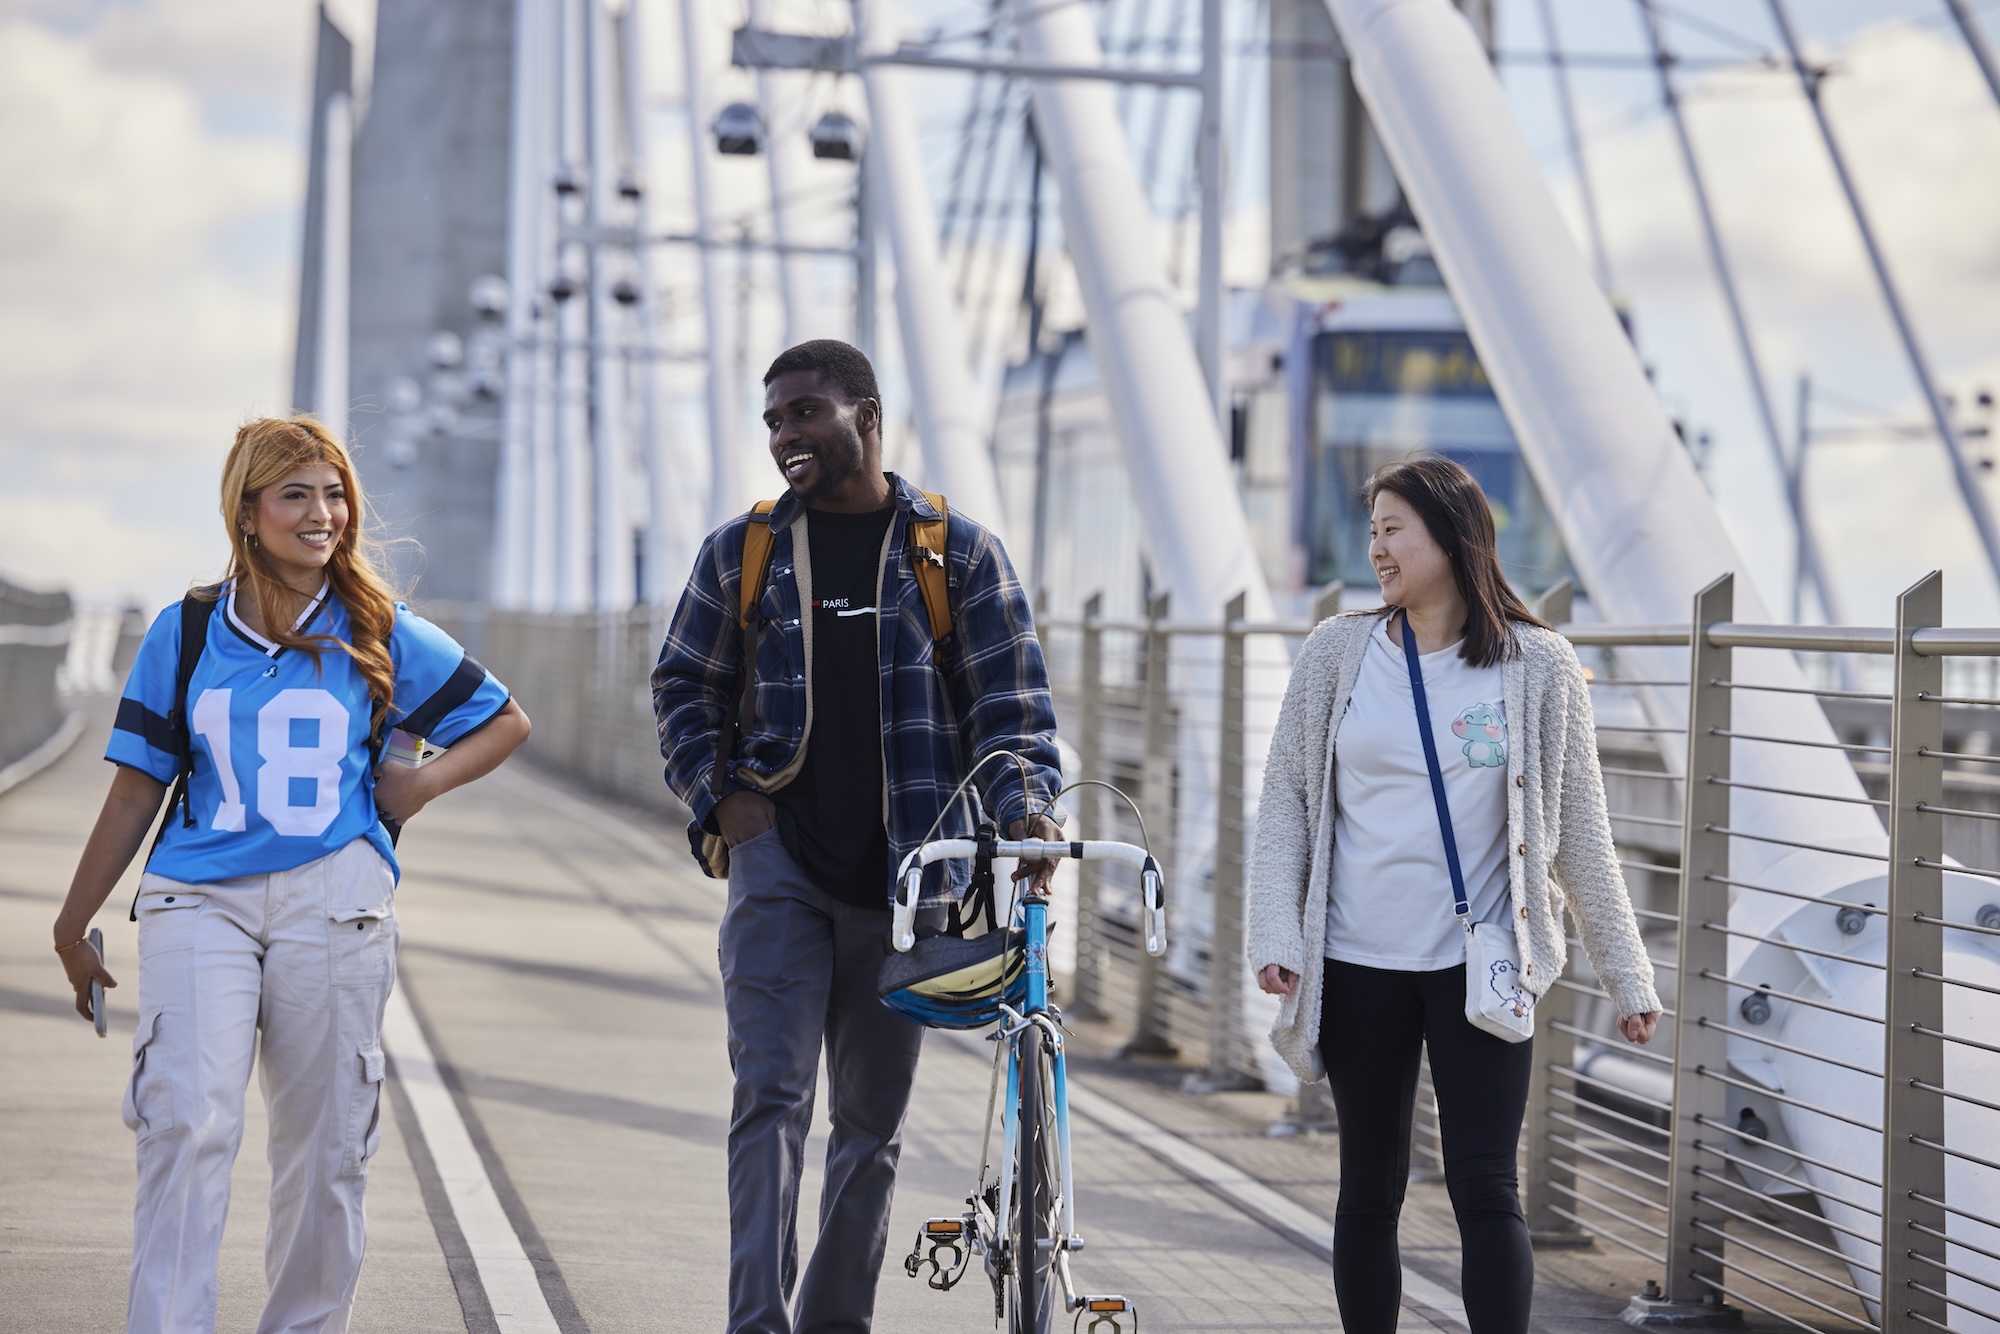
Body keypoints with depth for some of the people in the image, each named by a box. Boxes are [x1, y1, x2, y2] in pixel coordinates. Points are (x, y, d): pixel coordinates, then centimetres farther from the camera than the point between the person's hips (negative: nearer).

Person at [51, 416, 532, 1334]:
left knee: (326, 1143, 4)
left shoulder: (381, 636, 8)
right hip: (199, 901, -1)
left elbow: (505, 722, 17)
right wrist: (73, 924, 13)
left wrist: (425, 781, 0)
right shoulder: (186, 632, 8)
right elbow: (138, 786, 12)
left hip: (333, 905, 1)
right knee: (185, 1121, -17)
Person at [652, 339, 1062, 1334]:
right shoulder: (742, 550, 6)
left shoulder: (957, 550, 3)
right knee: (771, 1093, -12)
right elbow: (683, 686, 14)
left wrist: (1025, 807, -14)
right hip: (779, 861, 0)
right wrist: (719, 794, -1)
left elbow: (1011, 697, 2)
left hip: (902, 876, 0)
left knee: (873, 1118, 8)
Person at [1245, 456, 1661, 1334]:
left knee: (1486, 1192, -7)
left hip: (1480, 968, -2)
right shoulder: (1338, 653, 3)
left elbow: (1578, 832, 4)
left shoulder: (1537, 667, 0)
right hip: (1356, 967, 2)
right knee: (1369, 1192, 9)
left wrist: (1625, 973, 5)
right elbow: (1285, 801, 5)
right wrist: (1276, 934, -7)